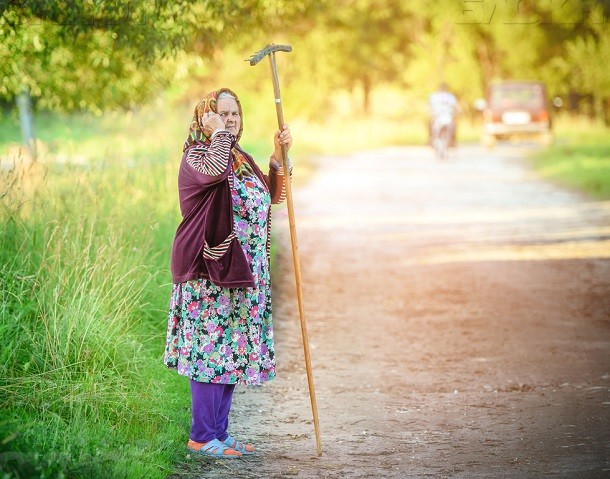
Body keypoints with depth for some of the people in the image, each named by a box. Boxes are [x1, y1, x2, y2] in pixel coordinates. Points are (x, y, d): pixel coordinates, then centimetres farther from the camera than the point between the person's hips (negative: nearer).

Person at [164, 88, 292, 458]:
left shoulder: (244, 159, 17)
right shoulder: (195, 156, -8)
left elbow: (271, 198, 19)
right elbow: (216, 170, -32)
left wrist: (279, 158, 8)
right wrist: (218, 131, -16)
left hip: (244, 274, 8)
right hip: (209, 272, -8)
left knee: (233, 352, 10)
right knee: (211, 349, -8)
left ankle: (220, 432, 17)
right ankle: (202, 437, -2)